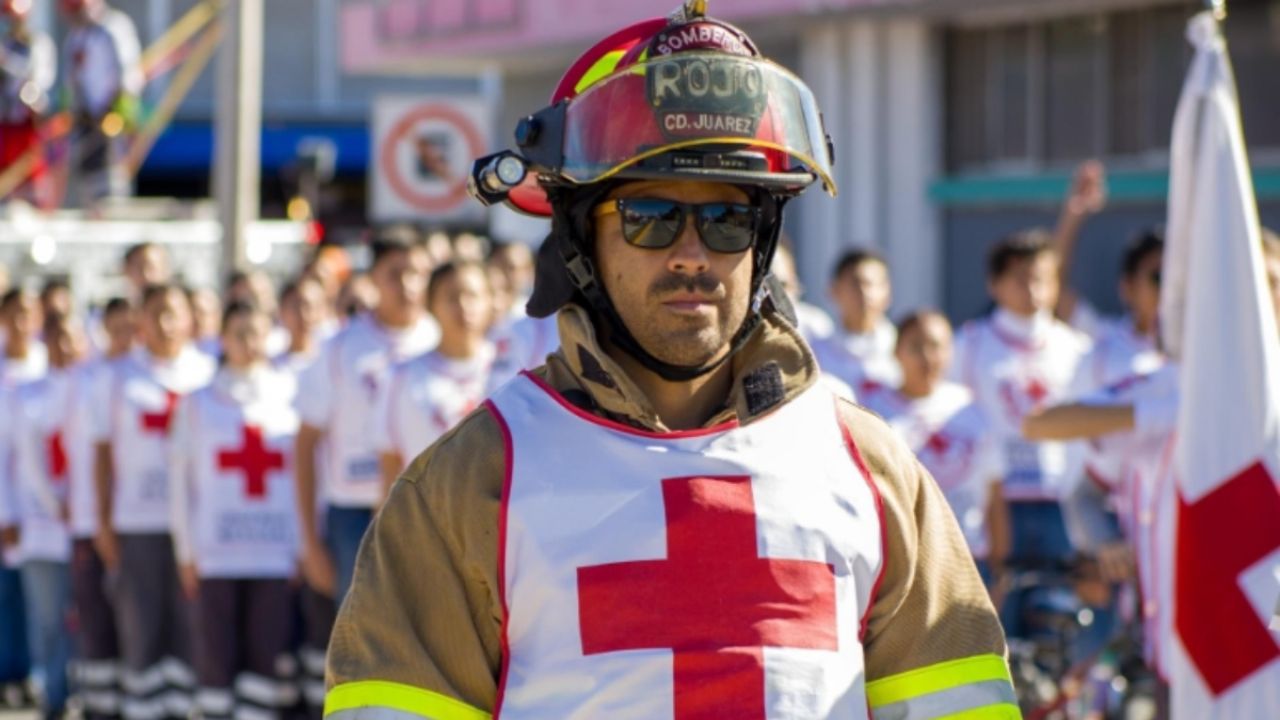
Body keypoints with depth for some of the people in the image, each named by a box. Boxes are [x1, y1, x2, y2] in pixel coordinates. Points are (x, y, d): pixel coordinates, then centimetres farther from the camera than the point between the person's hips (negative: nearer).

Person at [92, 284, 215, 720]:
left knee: (189, 622, -1)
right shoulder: (122, 377, 8)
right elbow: (103, 452, 9)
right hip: (137, 523, 0)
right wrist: (103, 521, 3)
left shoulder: (207, 373, 8)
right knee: (140, 622, -1)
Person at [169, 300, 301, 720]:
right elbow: (182, 480, 11)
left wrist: (304, 546, 3)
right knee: (217, 655, -5)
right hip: (216, 554, 0)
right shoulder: (198, 405, 11)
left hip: (277, 553, 0)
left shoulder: (291, 397, 10)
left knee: (269, 654, -6)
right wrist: (186, 552, 4)